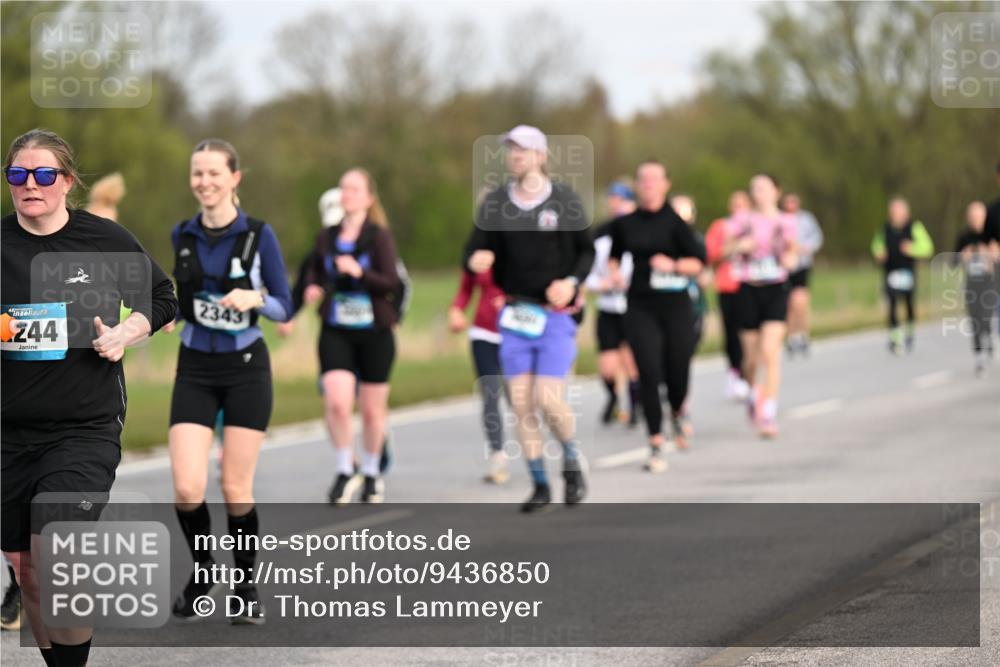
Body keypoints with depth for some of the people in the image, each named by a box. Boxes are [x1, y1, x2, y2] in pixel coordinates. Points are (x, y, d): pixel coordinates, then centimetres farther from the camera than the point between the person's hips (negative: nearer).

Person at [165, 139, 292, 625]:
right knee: (187, 489, -11)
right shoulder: (182, 235, 4)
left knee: (236, 489, -1)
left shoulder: (258, 234, -6)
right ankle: (201, 567, 17)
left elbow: (284, 307, -6)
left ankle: (246, 587, 18)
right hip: (195, 371, 2)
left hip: (246, 369, -2)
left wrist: (254, 298, -22)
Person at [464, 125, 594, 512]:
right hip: (515, 314, 3)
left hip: (556, 315, -3)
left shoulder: (564, 200, -2)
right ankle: (540, 486, 12)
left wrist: (572, 281, -13)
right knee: (521, 403, 0)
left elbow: (587, 251, 5)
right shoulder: (494, 203, 3)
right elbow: (474, 252, 1)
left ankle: (573, 462, 18)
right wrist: (476, 260, -23)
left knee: (549, 400, -11)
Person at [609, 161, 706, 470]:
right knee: (649, 375, -9)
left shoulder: (674, 222, -3)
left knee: (677, 372, 1)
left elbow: (698, 262, -2)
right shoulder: (625, 224, 6)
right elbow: (614, 255, 25)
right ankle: (656, 446, -3)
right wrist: (614, 274, 5)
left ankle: (678, 412, 38)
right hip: (641, 307, 1)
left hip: (675, 305, -1)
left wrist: (673, 265, -18)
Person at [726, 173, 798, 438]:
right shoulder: (742, 220, 3)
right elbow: (726, 250, 5)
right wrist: (739, 246, -15)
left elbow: (791, 251, 14)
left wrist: (791, 259, -8)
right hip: (748, 289, 1)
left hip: (776, 290, -1)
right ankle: (754, 391, 42)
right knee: (751, 355, 8)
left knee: (770, 352, -16)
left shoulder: (786, 222, 4)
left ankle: (768, 413, -17)